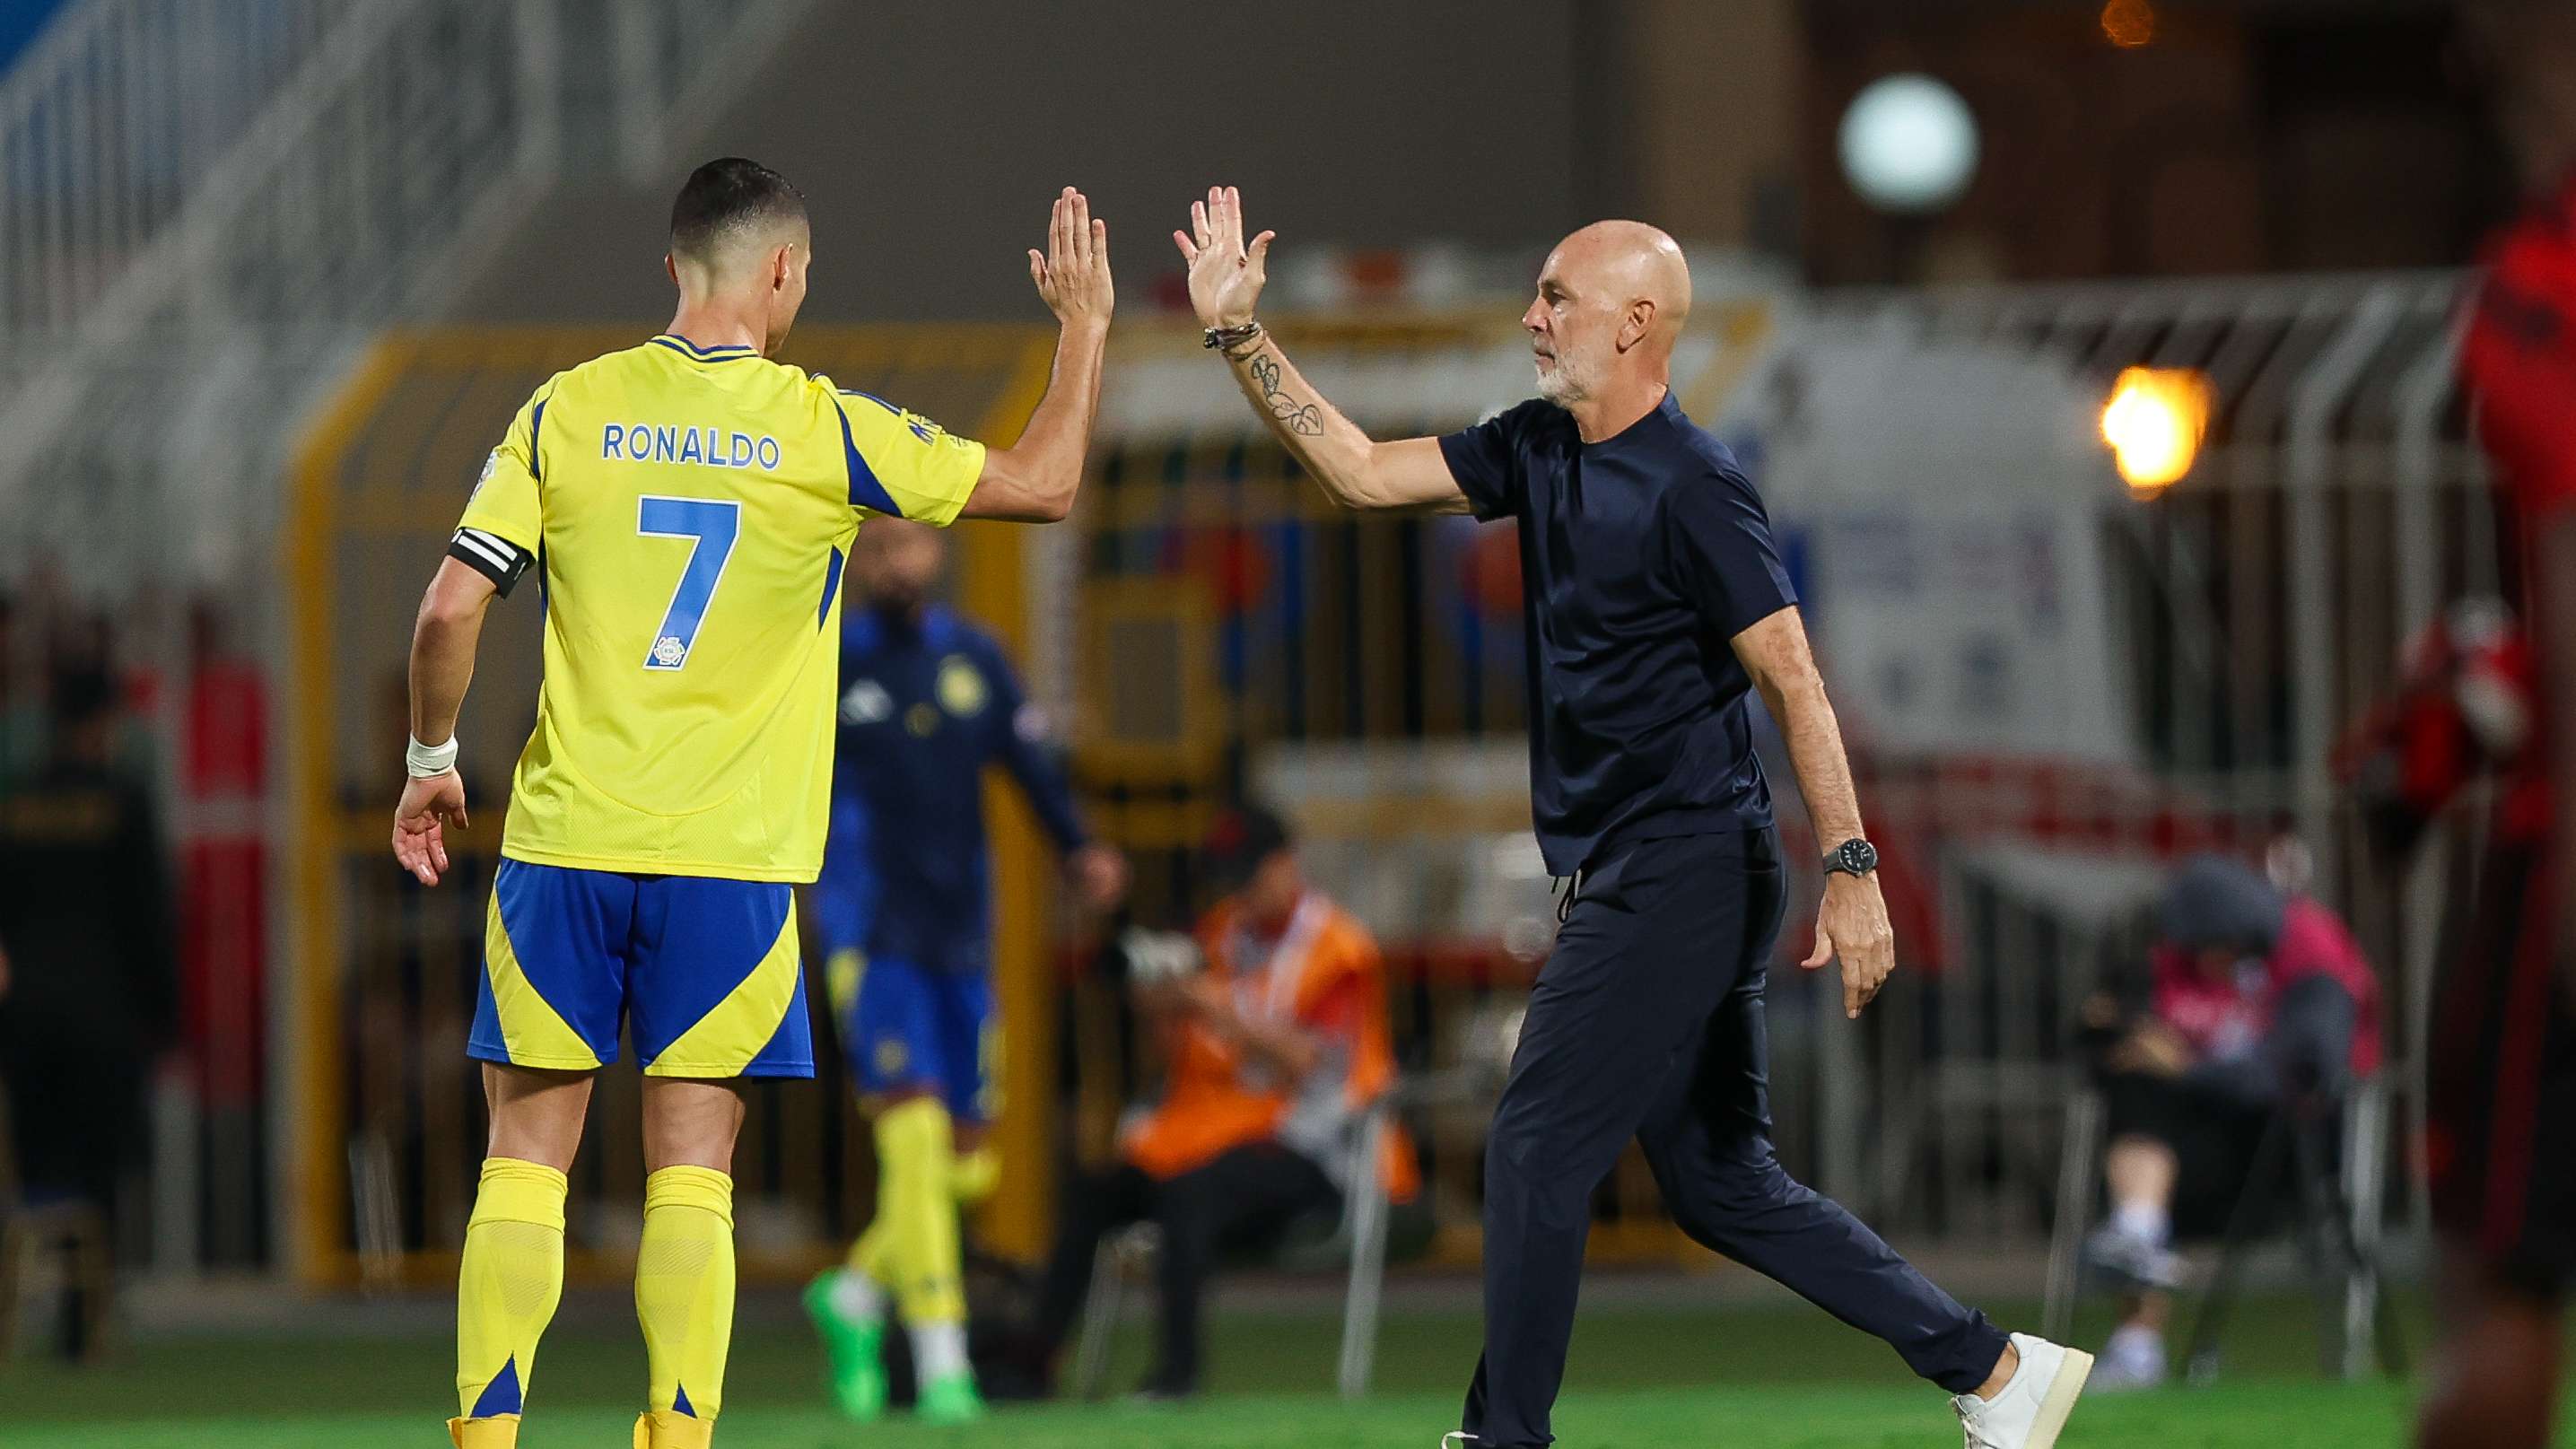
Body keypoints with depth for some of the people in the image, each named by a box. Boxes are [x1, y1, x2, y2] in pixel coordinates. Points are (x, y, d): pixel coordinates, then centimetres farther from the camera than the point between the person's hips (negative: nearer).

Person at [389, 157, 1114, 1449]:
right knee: (690, 1170, 4)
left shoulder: (567, 411, 1)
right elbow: (1043, 482, 5)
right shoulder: (821, 431, -3)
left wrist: (431, 762, 13)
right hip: (731, 857, -1)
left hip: (564, 845, 1)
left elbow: (451, 608, -2)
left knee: (526, 1156, 6)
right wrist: (1083, 326, 19)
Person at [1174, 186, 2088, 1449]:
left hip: (1684, 871, -9)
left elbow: (1794, 683, -17)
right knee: (1720, 1182, 11)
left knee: (1536, 1152, -7)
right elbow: (1362, 474, 14)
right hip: (1629, 875, 9)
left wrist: (1851, 872, -22)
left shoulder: (1690, 487, -15)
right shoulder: (1540, 451, 11)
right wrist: (1238, 333, 7)